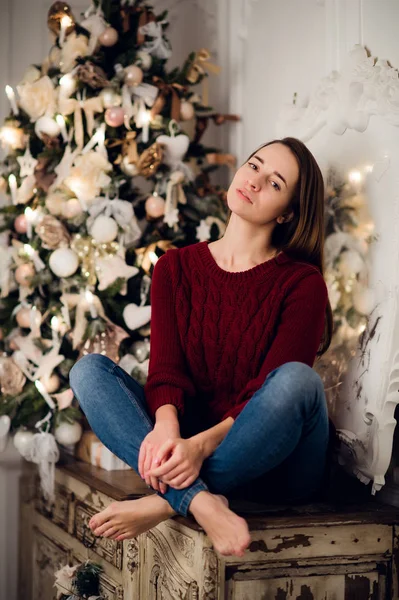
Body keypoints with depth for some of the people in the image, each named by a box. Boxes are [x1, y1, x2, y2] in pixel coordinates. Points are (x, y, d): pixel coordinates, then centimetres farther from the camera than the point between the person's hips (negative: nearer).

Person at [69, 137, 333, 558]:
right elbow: (166, 366, -3)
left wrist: (203, 444, -30)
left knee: (296, 378, -33)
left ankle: (168, 502, -28)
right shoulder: (176, 268, 8)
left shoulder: (302, 283, -4)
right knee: (88, 369, -15)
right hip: (188, 446, 3)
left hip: (273, 465, -3)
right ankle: (201, 501, -35)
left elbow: (275, 388, -14)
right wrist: (166, 426, -26)